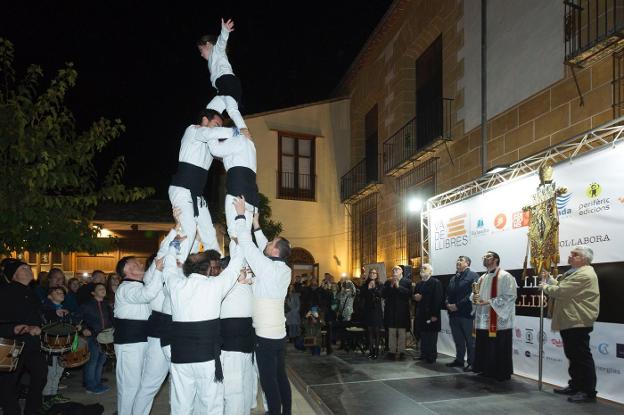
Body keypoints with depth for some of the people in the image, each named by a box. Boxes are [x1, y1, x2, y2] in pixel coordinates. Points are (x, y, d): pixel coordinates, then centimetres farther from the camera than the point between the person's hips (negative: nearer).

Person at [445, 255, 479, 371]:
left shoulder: (473, 275, -5)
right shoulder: (453, 278, 20)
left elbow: (472, 293, -16)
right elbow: (448, 293, 19)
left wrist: (458, 305, -17)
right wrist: (448, 304, -2)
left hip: (467, 313, -7)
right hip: (453, 314, 7)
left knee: (470, 340, 1)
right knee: (458, 340, 15)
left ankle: (471, 363, 9)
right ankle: (459, 360, 25)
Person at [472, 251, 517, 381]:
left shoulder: (505, 276, -7)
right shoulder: (482, 278, 17)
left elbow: (510, 296, -16)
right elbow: (476, 294, 20)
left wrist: (488, 301, -20)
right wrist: (474, 297, -6)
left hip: (498, 320, -7)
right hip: (483, 320, 7)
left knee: (498, 349, -2)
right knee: (483, 348, 11)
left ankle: (501, 374, 10)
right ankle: (486, 370, 22)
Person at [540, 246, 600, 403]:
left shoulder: (584, 274, -20)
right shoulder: (576, 272, 18)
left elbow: (560, 291, -23)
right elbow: (561, 286, 19)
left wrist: (545, 286, -7)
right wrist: (549, 279, 8)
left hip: (577, 322, -11)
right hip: (570, 321, 11)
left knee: (582, 357, -3)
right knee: (573, 356, 17)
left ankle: (589, 392, 5)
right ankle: (575, 386, 26)